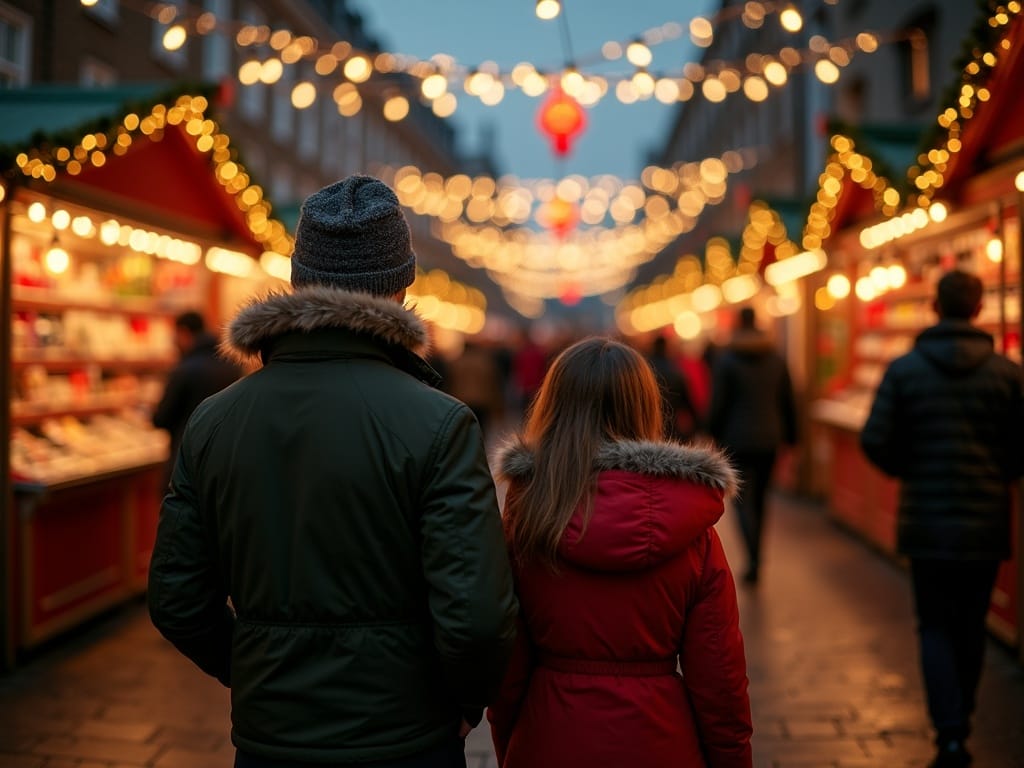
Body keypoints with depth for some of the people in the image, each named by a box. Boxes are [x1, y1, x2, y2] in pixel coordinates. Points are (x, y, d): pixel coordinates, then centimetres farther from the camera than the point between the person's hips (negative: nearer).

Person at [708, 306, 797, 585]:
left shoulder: (725, 359, -7)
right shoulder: (776, 359, 4)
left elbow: (718, 404, -8)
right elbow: (787, 402, 7)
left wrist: (715, 434, 5)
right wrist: (790, 436, 16)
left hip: (738, 440, -4)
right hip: (769, 439, 4)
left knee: (743, 501, -2)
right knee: (759, 500, 14)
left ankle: (753, 559, -19)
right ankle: (755, 560, 22)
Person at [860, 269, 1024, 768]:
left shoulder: (904, 368, -6)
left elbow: (875, 441, -10)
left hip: (926, 521, -1)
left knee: (935, 627, 7)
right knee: (971, 625, 16)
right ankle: (958, 722, 30)